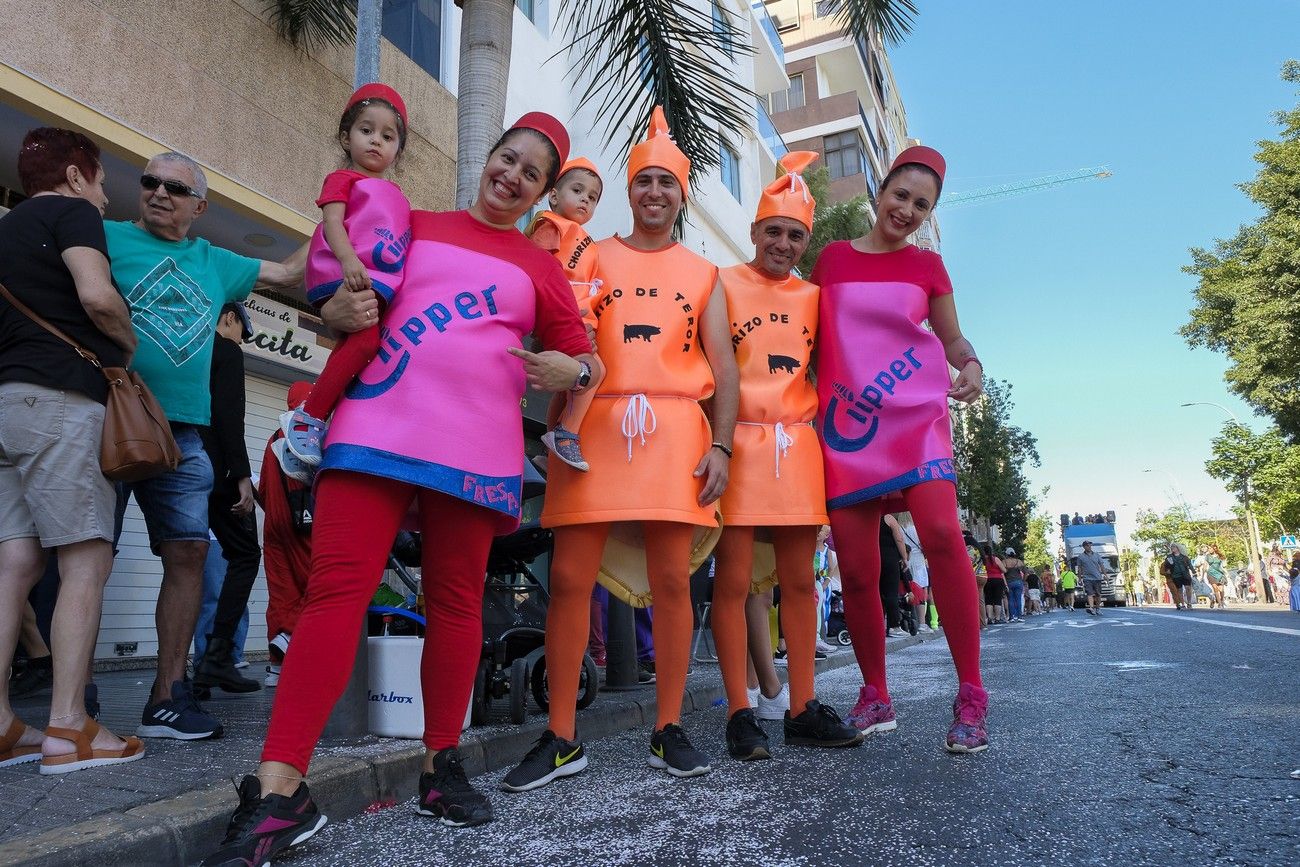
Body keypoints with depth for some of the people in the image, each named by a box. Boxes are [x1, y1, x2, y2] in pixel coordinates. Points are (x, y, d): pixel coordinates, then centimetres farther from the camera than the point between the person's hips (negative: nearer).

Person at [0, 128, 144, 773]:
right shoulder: (73, 212, 1)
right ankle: (69, 730, -8)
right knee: (87, 562, -8)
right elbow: (97, 296, -16)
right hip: (60, 397, -8)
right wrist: (129, 345, 2)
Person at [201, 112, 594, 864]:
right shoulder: (413, 225, 18)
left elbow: (577, 353, 18)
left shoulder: (540, 269, 17)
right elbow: (347, 300, 22)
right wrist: (337, 314, -1)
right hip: (377, 427, 0)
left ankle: (442, 764, 18)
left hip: (475, 449, 1)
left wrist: (569, 370, -5)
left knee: (456, 601, 4)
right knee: (338, 586, -11)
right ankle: (280, 788, -8)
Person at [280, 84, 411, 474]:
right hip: (346, 276, -7)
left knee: (356, 345, -2)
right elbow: (332, 223, -5)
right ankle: (307, 419, -20)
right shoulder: (344, 178, 12)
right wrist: (349, 260, -24)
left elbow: (406, 241, 32)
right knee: (365, 338, -28)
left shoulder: (396, 195, 31)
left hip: (381, 282, 7)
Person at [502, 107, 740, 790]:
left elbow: (723, 368, 11)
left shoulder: (703, 275, 17)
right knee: (569, 578, -4)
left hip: (675, 430, 1)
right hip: (594, 425, 0)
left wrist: (721, 445, -2)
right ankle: (561, 739, 7)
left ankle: (668, 732, 14)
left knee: (672, 580, 0)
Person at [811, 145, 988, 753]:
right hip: (844, 424, 1)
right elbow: (812, 337, 15)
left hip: (914, 414, 0)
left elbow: (952, 339, 17)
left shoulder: (927, 266, 13)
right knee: (856, 567, -1)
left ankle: (971, 697, -10)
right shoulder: (832, 257, 12)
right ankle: (875, 696, 16)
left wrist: (971, 366, -6)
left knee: (942, 534, -22)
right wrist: (807, 405, 3)